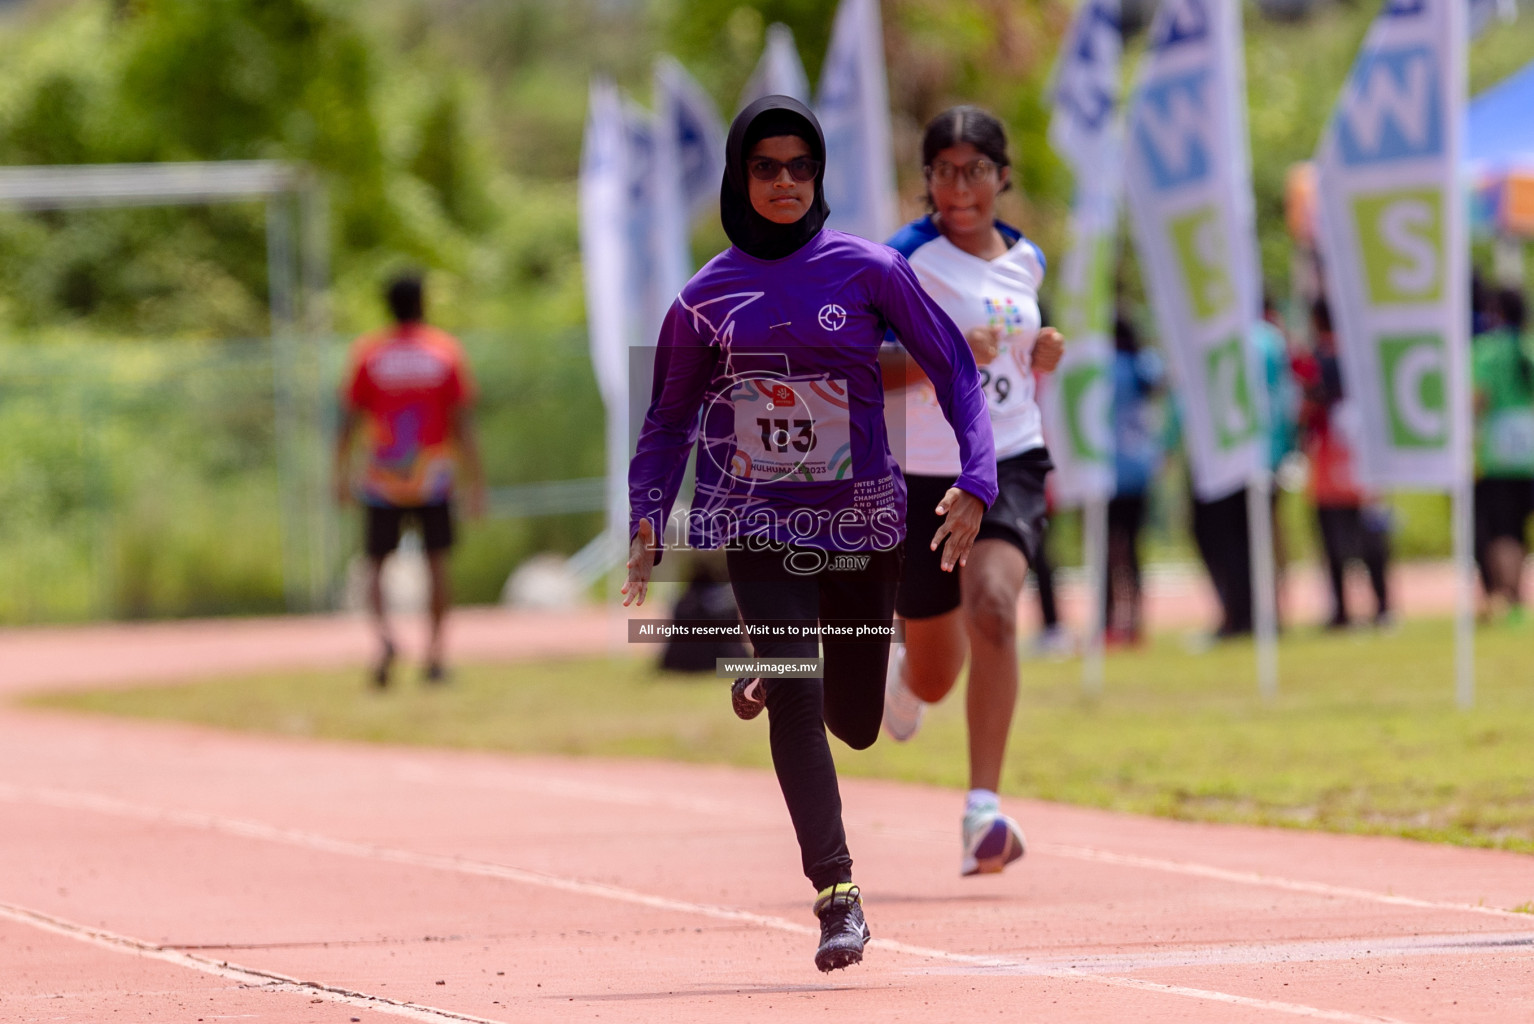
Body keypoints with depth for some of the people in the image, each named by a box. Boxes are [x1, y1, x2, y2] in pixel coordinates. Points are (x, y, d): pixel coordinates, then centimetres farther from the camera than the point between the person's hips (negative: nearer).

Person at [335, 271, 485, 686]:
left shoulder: (367, 353, -2)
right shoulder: (447, 352, -1)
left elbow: (349, 421, -1)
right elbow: (464, 423, -2)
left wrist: (341, 474, 10)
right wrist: (476, 484, 1)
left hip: (383, 481, 0)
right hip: (433, 477, 0)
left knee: (375, 564, 8)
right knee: (437, 560, 12)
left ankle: (384, 634, -19)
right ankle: (435, 654, 9)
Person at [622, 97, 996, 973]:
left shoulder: (868, 270, -3)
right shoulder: (708, 294, 2)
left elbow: (954, 370, -2)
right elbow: (669, 418, 12)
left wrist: (976, 482, -15)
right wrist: (647, 521, -1)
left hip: (862, 516, 1)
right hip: (757, 521, -1)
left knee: (856, 724, 9)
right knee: (798, 698, -19)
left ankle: (772, 682, 45)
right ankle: (838, 897, -17)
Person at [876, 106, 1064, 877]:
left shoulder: (1025, 261, 9)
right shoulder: (905, 259, -8)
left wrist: (1040, 359, 4)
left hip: (1010, 466, 2)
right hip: (924, 475, -2)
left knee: (992, 608, -28)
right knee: (936, 678, 10)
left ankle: (982, 813, -31)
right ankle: (900, 674, 52)